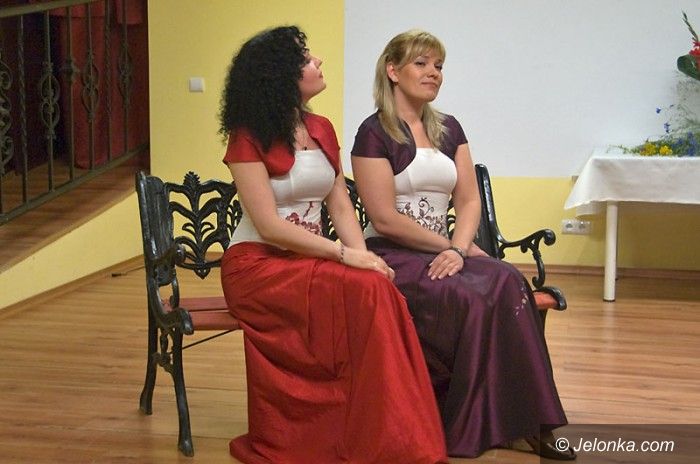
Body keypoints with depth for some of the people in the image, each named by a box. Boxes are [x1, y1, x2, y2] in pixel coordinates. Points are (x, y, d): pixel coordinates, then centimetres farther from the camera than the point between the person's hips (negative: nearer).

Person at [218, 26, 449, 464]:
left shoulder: (321, 129, 11)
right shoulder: (249, 138, -9)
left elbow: (341, 205, 7)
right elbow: (269, 225, -17)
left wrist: (362, 254, -13)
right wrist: (345, 255, -22)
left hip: (310, 261, 6)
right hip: (258, 264, -6)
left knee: (375, 288, -27)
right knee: (364, 291, -30)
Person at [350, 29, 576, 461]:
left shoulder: (449, 129, 14)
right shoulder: (374, 133, -6)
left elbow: (470, 200, 7)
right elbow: (385, 219, -13)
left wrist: (458, 250, -13)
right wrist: (453, 247, -11)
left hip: (442, 253, 6)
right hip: (392, 256, -5)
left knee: (508, 283, -24)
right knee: (470, 298, -31)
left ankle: (524, 421, -23)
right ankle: (476, 425, -20)